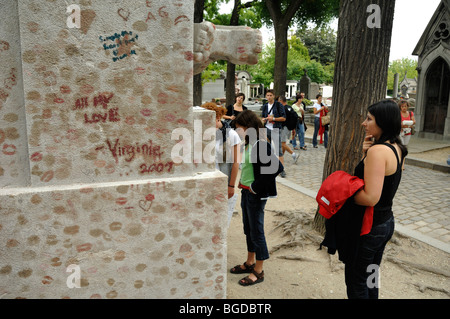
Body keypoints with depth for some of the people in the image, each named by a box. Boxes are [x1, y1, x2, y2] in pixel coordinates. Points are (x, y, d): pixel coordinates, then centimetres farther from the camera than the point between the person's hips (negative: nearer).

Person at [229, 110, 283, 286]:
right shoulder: (249, 144, 7)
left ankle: (258, 272, 19)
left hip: (256, 195, -9)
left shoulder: (260, 145, -20)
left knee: (256, 231, 3)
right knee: (248, 229, 20)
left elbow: (277, 167, -28)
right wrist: (243, 182, 10)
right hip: (246, 192, 9)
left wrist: (256, 187, -21)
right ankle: (250, 263, 37)